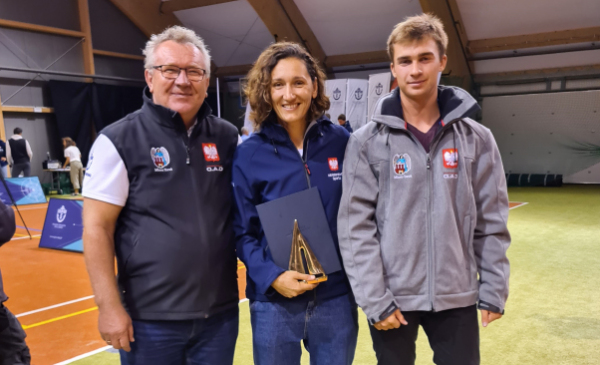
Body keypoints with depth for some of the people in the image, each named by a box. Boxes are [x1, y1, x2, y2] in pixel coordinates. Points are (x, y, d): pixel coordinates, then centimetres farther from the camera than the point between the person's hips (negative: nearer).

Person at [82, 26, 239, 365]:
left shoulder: (228, 137, 2)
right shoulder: (119, 140, -8)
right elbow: (97, 228, -9)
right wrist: (110, 306, -11)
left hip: (221, 312, 3)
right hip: (150, 318, -3)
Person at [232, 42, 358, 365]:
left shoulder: (340, 142, -1)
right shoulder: (249, 154, -6)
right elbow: (243, 230, -2)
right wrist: (271, 276, -16)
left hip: (336, 296, 2)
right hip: (274, 301, -1)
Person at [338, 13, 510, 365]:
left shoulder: (477, 138, 2)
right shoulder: (367, 141, -5)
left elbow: (492, 223, 4)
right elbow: (356, 226, -8)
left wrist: (494, 290, 1)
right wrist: (374, 299, -11)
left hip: (457, 297, 2)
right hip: (393, 298, -1)